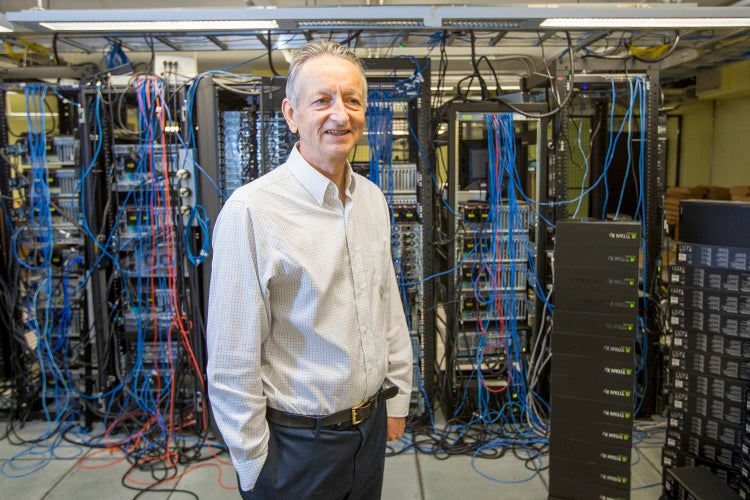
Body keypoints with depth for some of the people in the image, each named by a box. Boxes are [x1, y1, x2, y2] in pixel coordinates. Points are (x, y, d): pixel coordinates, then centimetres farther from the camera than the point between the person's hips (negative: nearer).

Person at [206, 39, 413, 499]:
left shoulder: (373, 200, 2)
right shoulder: (251, 211, -21)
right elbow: (232, 366, -18)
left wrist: (397, 399, 12)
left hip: (372, 427, 6)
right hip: (296, 444, -6)